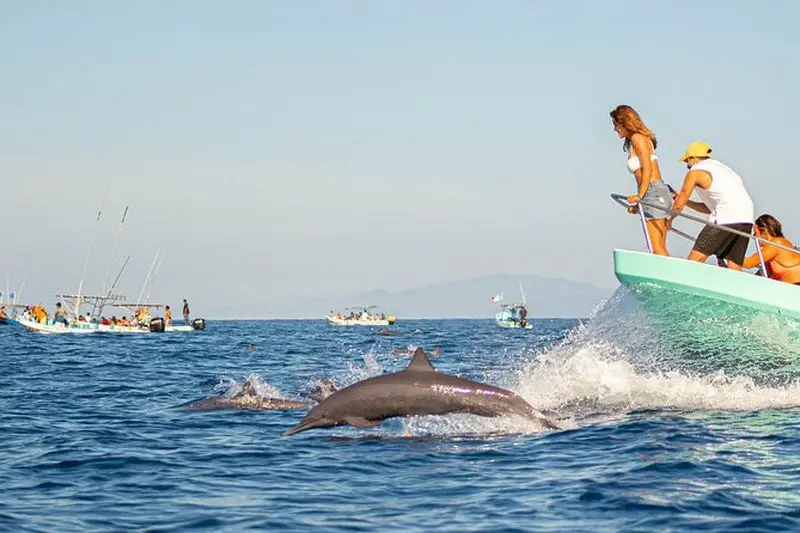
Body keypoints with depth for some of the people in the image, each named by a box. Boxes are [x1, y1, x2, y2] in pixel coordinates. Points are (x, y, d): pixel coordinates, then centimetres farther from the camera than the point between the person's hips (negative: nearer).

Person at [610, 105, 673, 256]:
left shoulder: (637, 138, -3)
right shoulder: (633, 142, 23)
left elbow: (648, 168, -13)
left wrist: (639, 195, -19)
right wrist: (638, 203, 13)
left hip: (653, 193, -10)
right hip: (660, 194, 10)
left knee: (657, 248, -14)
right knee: (660, 250, 6)